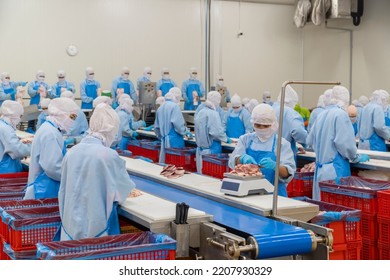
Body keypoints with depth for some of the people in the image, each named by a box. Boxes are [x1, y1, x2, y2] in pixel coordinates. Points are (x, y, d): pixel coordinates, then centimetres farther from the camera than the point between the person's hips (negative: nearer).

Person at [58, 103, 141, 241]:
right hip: (96, 224, -5)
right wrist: (130, 191, 22)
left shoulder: (72, 152, -2)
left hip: (71, 223, 5)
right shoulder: (109, 155, -17)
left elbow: (63, 190, 9)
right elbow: (124, 187, 0)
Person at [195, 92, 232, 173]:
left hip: (200, 147, 8)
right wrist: (226, 139, -4)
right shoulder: (213, 113, -14)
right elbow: (217, 132, -20)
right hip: (211, 149, -8)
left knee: (201, 173, 11)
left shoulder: (200, 112, 10)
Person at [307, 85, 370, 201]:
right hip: (336, 168, -8)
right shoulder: (341, 114, -11)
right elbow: (344, 142, -18)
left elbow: (310, 141, 16)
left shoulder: (322, 115, 11)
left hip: (320, 166, 8)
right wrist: (356, 157, -2)